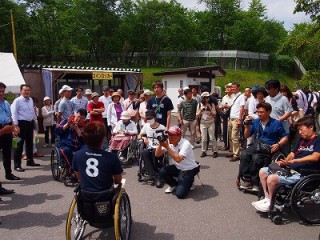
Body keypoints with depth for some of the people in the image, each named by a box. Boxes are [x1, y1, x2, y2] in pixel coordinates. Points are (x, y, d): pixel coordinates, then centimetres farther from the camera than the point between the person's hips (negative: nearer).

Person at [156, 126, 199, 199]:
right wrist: (160, 144, -25)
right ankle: (174, 185, 10)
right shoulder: (169, 143, -6)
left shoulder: (185, 144, -25)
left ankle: (189, 181, 13)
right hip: (178, 168, 6)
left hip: (189, 170, -6)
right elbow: (157, 154, -9)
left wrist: (167, 147, -36)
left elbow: (178, 159, -39)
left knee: (180, 194, -19)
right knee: (162, 171, -19)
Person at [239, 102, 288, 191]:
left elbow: (285, 137, 2)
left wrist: (278, 144, -16)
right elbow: (246, 136, 15)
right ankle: (247, 180, -19)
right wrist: (247, 126, -2)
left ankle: (255, 183, -20)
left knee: (256, 157, -33)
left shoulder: (276, 124, 0)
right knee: (244, 154, -26)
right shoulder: (255, 122, 12)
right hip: (256, 146, 4)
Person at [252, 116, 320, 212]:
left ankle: (270, 204, -3)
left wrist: (294, 161, -29)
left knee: (272, 178, -26)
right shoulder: (302, 139, 19)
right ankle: (267, 198, 8)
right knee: (262, 171, 5)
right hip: (289, 169, 10)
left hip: (302, 173, -9)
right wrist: (285, 162, -2)